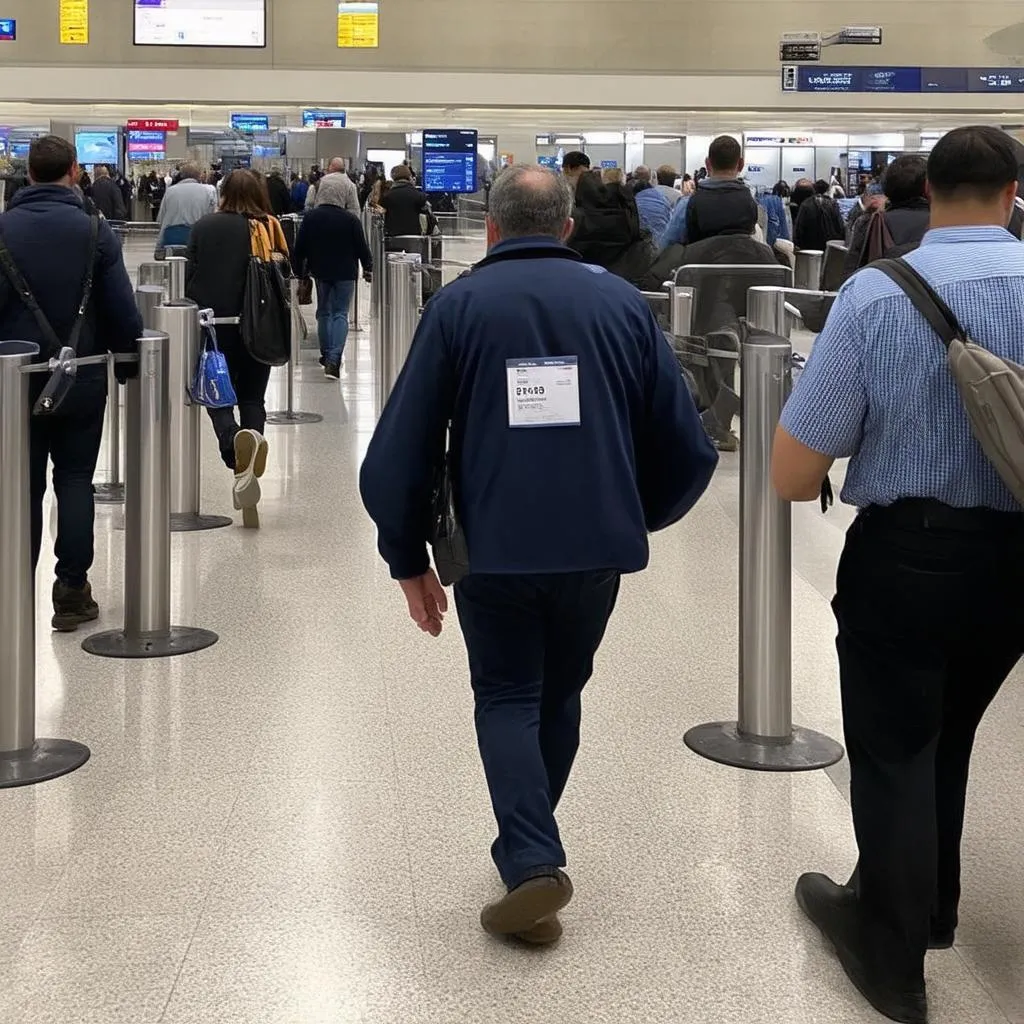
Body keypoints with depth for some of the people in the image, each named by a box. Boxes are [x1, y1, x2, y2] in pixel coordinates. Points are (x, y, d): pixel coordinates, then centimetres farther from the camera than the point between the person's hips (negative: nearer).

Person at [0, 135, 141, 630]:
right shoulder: (94, 230, -8)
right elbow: (122, 308, -9)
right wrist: (128, 353, 8)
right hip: (82, 379, 0)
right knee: (75, 481, 9)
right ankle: (72, 592, 9)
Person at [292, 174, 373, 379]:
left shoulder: (310, 218, -4)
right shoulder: (351, 220, -10)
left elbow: (300, 248, 1)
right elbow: (362, 247, -5)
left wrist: (300, 271, 13)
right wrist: (368, 268, 10)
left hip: (321, 272, 2)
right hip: (345, 273, -2)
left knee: (324, 312, 18)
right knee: (341, 314, -2)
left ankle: (326, 354, 23)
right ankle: (334, 359, -17)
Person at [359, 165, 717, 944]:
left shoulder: (459, 305, 0)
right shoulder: (623, 302, 5)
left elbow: (399, 451, -4)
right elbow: (689, 450, 5)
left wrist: (408, 560, 6)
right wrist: (639, 516, 22)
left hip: (495, 545, -2)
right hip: (598, 544, 3)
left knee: (507, 699, 10)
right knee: (560, 695, 21)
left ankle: (533, 863, -8)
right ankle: (531, 848, 33)